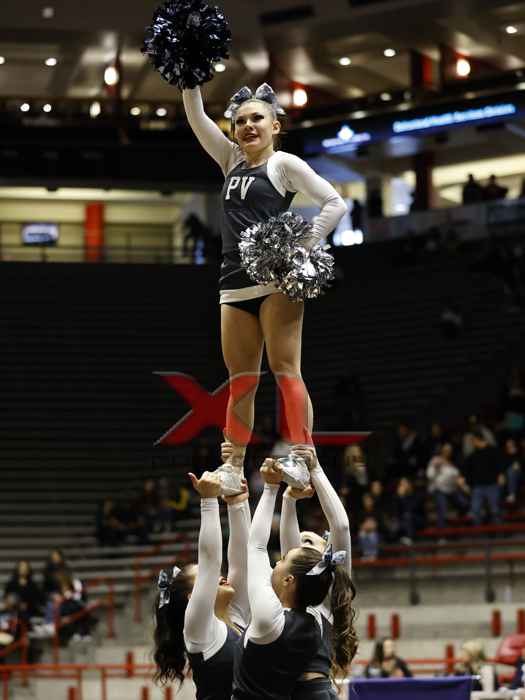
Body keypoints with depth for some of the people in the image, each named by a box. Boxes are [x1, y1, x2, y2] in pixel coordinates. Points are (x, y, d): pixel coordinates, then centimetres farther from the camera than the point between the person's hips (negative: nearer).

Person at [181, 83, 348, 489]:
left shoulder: (285, 164, 2)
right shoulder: (232, 160, 20)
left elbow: (335, 203, -4)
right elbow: (197, 117, 15)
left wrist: (303, 247, -12)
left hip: (278, 279, -6)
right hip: (235, 284, 6)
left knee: (285, 369, -13)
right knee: (241, 380, 5)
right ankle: (235, 467, 7)